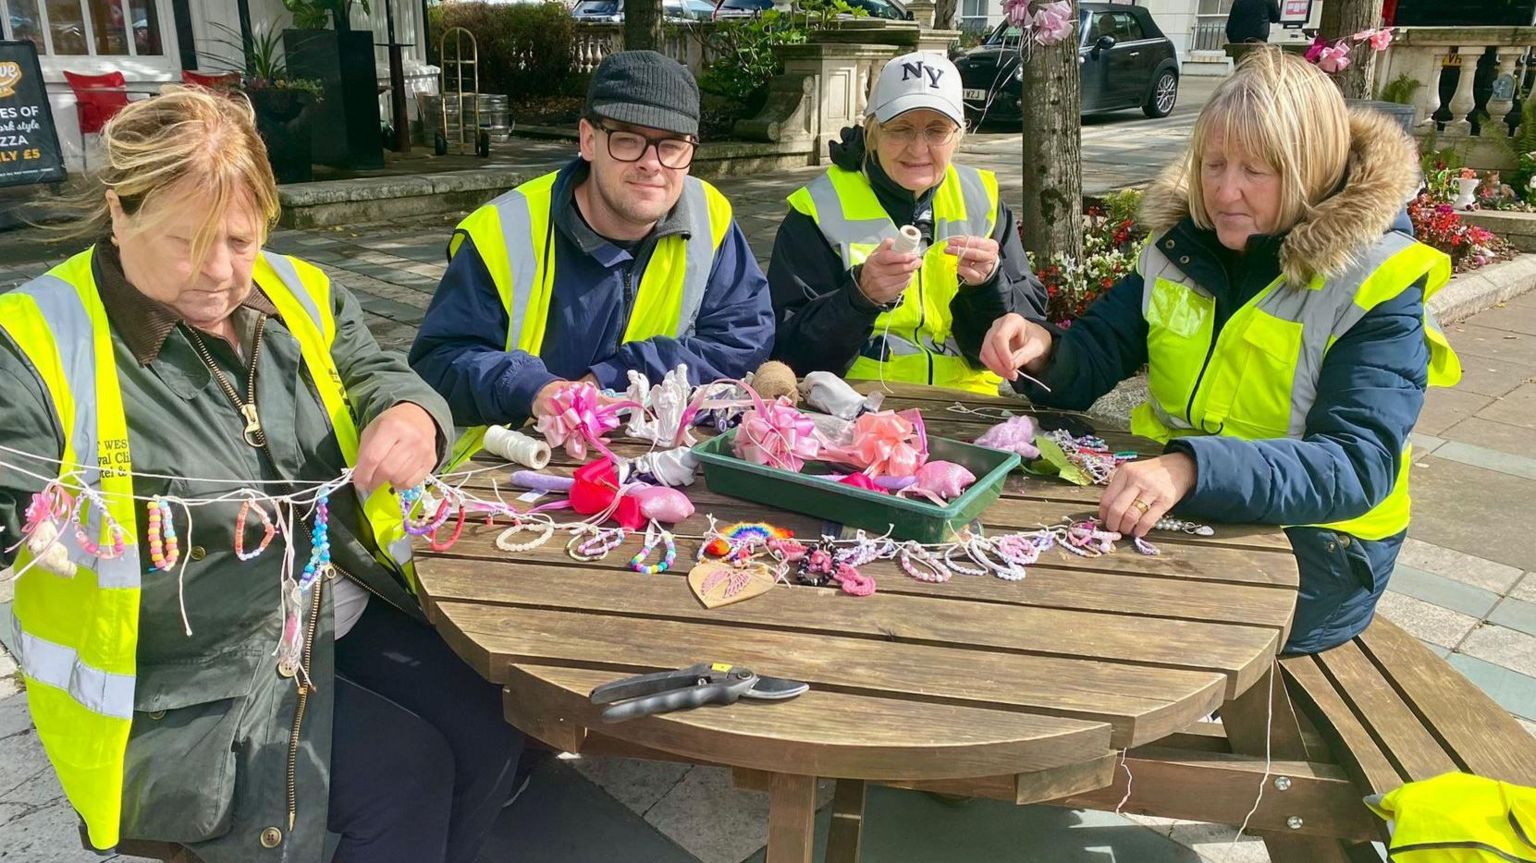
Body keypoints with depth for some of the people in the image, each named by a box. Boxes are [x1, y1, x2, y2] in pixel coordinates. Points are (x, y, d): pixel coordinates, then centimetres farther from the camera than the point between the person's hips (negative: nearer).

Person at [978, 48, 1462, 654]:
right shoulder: (1183, 244, 1)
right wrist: (1041, 352, -22)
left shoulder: (1374, 285, -14)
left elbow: (1357, 467, -27)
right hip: (1174, 509, 5)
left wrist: (1192, 470, -44)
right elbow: (1091, 361, 4)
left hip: (1312, 543, -4)